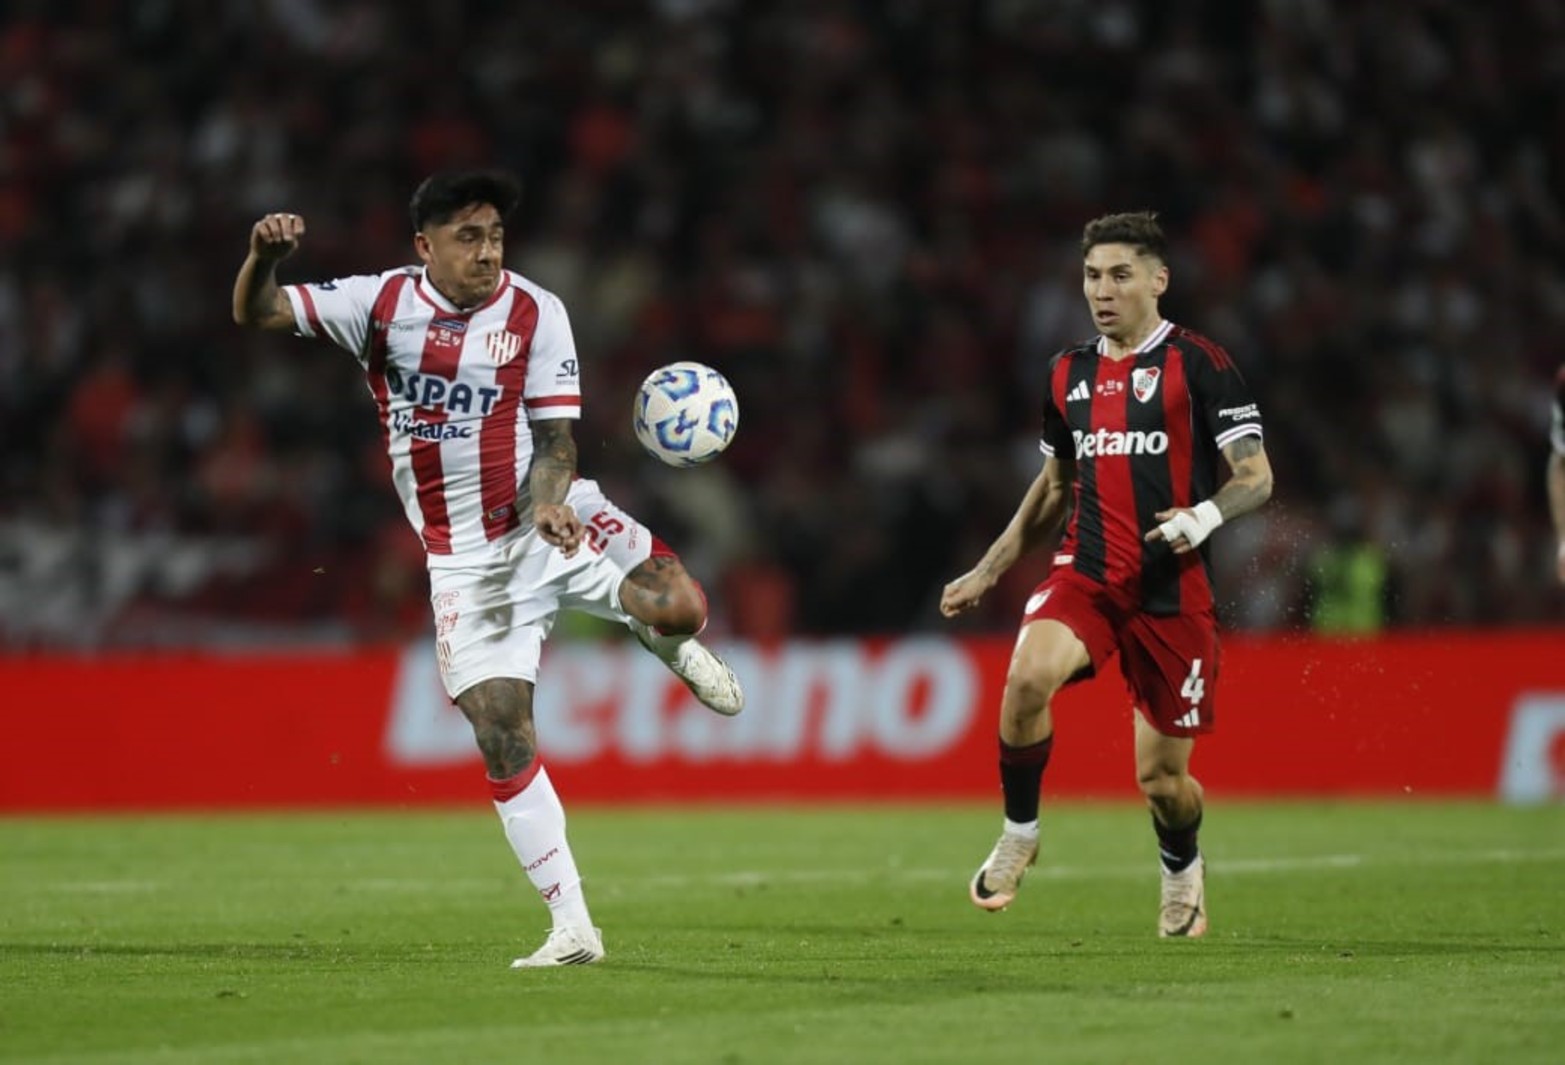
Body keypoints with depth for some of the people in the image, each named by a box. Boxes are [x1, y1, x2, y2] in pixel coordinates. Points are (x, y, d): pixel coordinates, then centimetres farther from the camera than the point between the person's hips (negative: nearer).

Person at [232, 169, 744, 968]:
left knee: (676, 603, -27)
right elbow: (255, 313, -5)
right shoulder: (381, 303, -1)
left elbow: (556, 437, -5)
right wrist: (264, 257, -27)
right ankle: (572, 927, -1)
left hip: (549, 521, -1)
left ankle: (662, 633, 14)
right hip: (463, 557, 1)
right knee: (500, 730, -7)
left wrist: (547, 504, -25)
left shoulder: (535, 314, -4)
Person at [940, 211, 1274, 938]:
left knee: (1161, 778, 1)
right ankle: (1019, 834, -8)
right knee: (1029, 673, -30)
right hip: (1085, 575, 3)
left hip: (1172, 591, -3)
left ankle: (1182, 866, 37)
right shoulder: (1069, 374, 12)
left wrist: (1204, 516, -26)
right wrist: (986, 571, 22)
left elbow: (1256, 477, -6)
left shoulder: (1198, 365, -4)